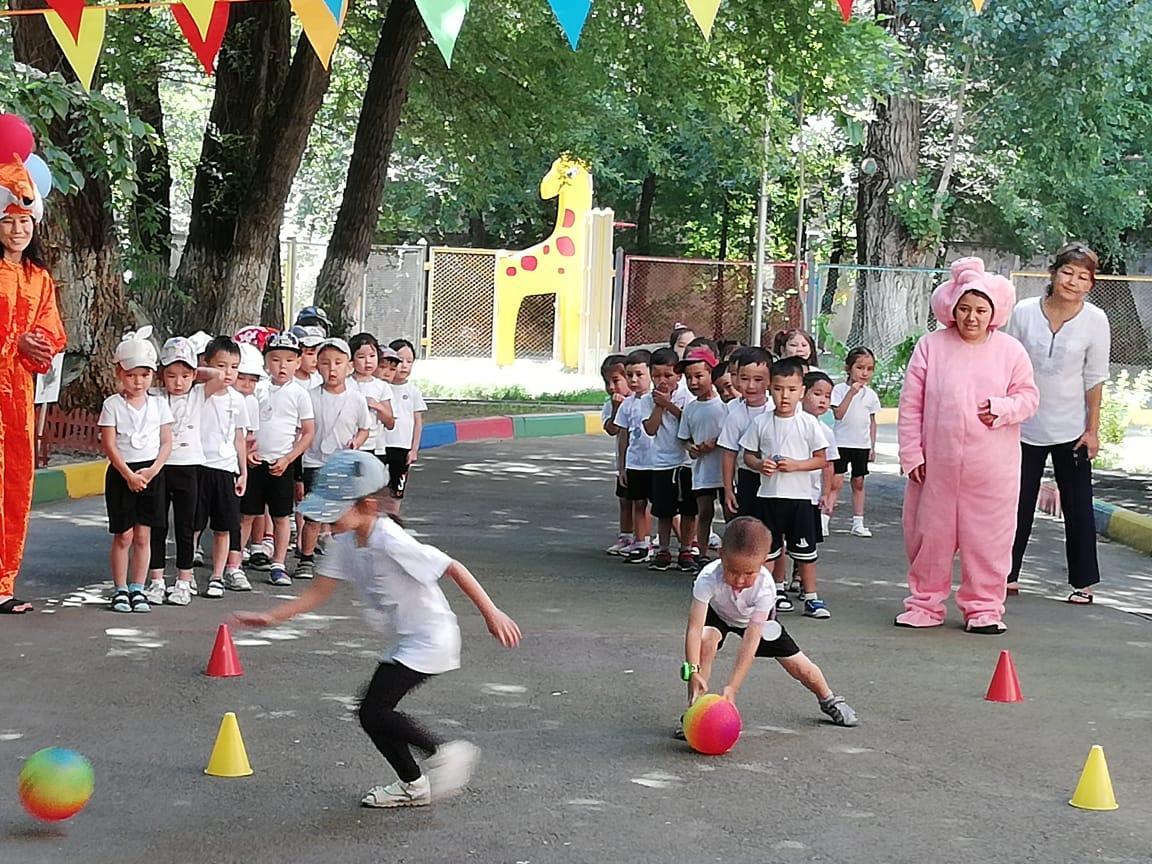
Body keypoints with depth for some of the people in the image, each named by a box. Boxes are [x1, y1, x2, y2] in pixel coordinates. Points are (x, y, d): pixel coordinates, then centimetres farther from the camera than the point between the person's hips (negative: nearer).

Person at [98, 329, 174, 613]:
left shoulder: (159, 404, 5)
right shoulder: (112, 405, -3)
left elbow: (166, 442, 5)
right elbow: (109, 445, -7)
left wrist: (152, 470, -9)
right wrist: (129, 475, -13)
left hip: (151, 473, 2)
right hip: (121, 473, -2)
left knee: (143, 536, 5)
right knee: (123, 536, 0)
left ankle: (137, 589, 12)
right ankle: (120, 590, 8)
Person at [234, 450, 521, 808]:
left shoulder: (391, 543, -25)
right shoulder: (346, 544, 1)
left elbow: (453, 568, -21)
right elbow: (318, 593, 7)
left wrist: (491, 613, -19)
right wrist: (271, 617, -3)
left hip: (431, 638, -9)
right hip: (408, 643, 9)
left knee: (373, 711, -14)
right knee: (374, 713, 10)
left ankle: (443, 752, -1)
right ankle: (412, 785, 27)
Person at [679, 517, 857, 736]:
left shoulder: (764, 587, -40)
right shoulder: (708, 578, -42)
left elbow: (750, 642, -42)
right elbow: (694, 629, -45)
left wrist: (732, 687, -48)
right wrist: (693, 672, -59)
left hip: (758, 618, 1)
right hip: (717, 612, -1)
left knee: (799, 666, 4)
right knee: (706, 641, -34)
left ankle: (828, 699, 38)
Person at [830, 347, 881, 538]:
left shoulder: (871, 395, 7)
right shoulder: (839, 390, -6)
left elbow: (872, 421, 12)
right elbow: (838, 414, -18)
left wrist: (872, 446, 9)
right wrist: (851, 392, -21)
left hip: (862, 445, 4)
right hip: (841, 442, -4)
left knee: (858, 482, 10)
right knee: (837, 482, -10)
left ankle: (858, 523, 15)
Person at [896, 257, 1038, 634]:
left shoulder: (1010, 351, 2)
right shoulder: (931, 346, 1)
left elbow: (1029, 397, 7)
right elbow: (910, 405, 2)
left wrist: (1004, 408, -14)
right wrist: (912, 454, -2)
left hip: (991, 469, 0)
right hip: (936, 465, 0)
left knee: (988, 539, 3)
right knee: (929, 535, 8)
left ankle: (983, 607, 16)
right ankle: (925, 603, 22)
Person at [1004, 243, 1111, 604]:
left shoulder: (1095, 320, -8)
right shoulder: (1024, 313, -7)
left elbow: (1095, 379, -3)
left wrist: (1092, 429, -4)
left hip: (1071, 430, -1)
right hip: (1026, 426, 1)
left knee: (1078, 506, 5)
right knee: (1019, 502, 8)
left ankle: (1083, 581, 12)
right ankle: (1007, 573, 17)